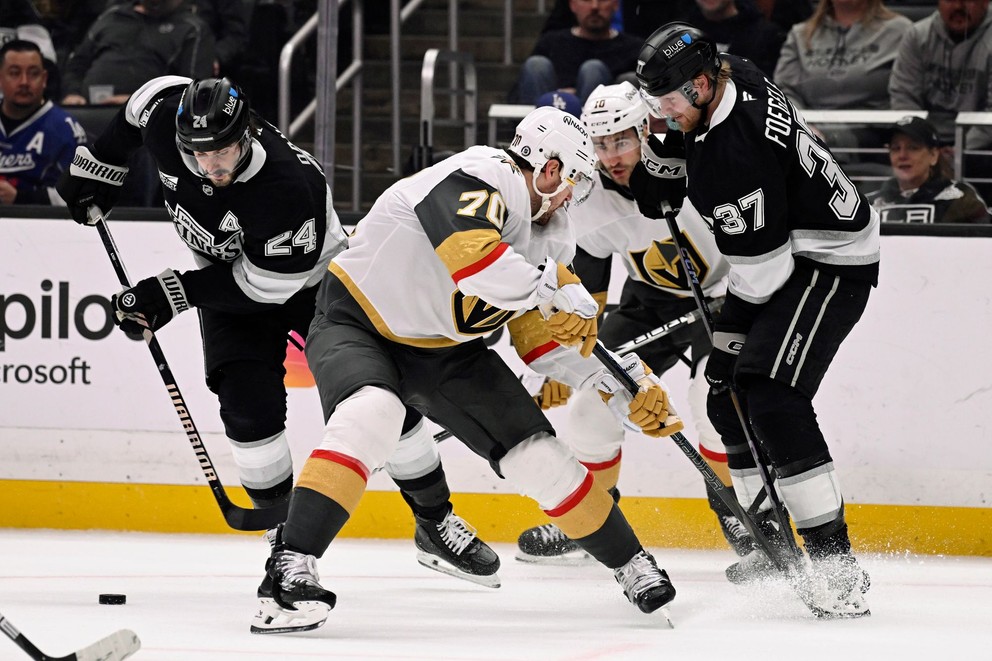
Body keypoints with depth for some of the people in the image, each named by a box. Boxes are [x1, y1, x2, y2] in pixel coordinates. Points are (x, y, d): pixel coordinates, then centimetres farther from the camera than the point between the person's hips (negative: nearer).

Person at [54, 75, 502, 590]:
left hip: (313, 281, -4)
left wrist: (173, 294, -29)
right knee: (249, 406, -16)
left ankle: (436, 526, 13)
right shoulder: (167, 119, -26)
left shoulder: (291, 189, -40)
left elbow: (259, 287, -30)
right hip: (226, 272, 4)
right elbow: (153, 94, 0)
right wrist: (99, 165, 5)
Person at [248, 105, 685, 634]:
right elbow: (470, 251, -47)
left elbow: (556, 336, 7)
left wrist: (633, 390, 0)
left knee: (539, 455, 1)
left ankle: (628, 562, 20)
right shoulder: (479, 179, -27)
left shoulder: (547, 235, 0)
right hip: (358, 320, -7)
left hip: (444, 349, 7)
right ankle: (292, 568, -36)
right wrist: (553, 293, -38)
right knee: (371, 414, -37)